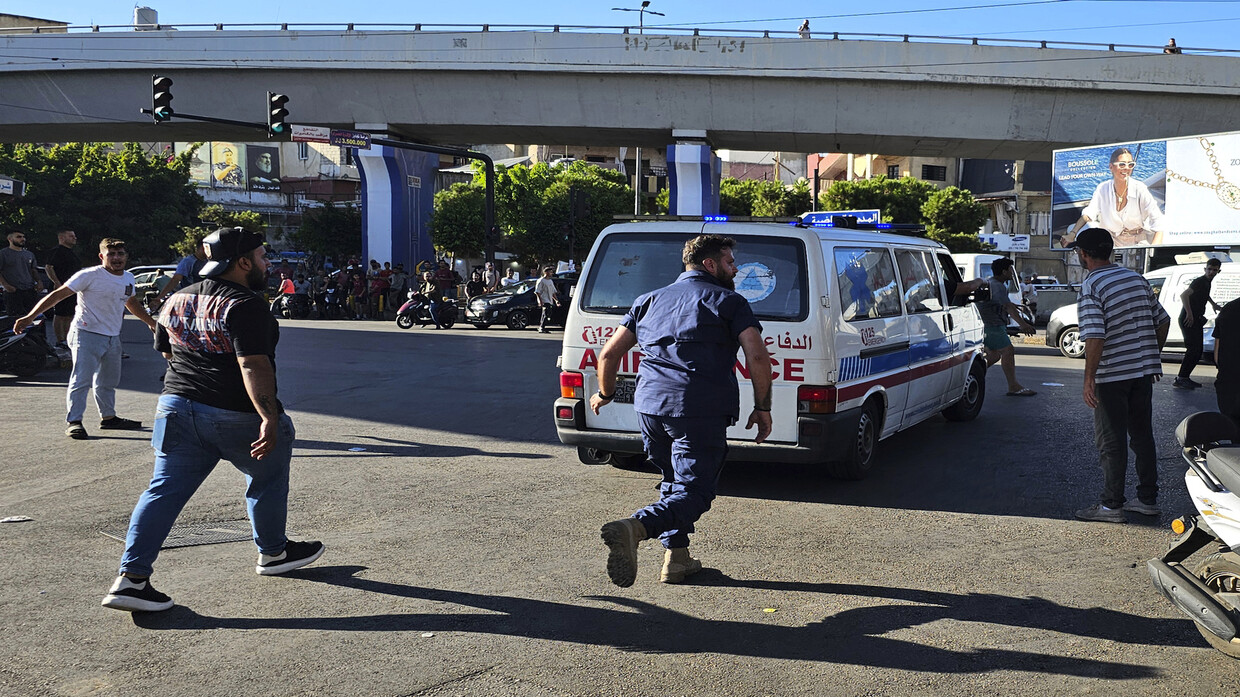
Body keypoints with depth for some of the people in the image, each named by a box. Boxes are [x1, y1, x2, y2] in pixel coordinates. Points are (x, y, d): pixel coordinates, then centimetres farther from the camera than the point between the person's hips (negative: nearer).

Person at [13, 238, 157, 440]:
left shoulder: (128, 278, 8)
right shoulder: (90, 276, -13)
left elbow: (132, 303, 28)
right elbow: (58, 295, -15)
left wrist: (151, 323, 37)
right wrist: (30, 317, -23)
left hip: (113, 338, 7)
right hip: (86, 334, -7)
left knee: (109, 381, 17)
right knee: (82, 379, -12)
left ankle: (108, 417, 31)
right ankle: (74, 421, -6)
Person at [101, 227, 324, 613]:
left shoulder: (177, 301, 11)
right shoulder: (244, 305, -15)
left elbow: (167, 351, 23)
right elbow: (253, 365, -25)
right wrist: (269, 417, -29)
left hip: (177, 405, 7)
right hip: (236, 416, -6)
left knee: (165, 490, 5)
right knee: (267, 480, 17)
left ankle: (131, 578, -2)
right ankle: (273, 552, 33)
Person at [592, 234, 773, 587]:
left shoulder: (650, 300, 20)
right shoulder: (729, 302, 6)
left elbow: (609, 353, 17)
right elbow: (757, 356, -7)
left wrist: (605, 393, 32)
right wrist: (762, 407, 3)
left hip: (650, 405, 6)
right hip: (701, 411, -5)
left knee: (674, 481, 25)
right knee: (694, 491, -4)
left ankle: (676, 558, 22)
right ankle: (633, 528, -28)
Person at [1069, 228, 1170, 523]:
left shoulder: (1091, 286, -14)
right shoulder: (1136, 278, 8)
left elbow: (1095, 337, -23)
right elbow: (1163, 320, 13)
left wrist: (1089, 378, -18)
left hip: (1112, 376, -7)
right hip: (1144, 372, 7)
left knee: (1111, 442, 1)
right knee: (1142, 435, 14)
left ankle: (1112, 505, 6)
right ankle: (1148, 499, 22)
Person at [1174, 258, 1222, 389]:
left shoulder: (1207, 282, 14)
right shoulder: (1199, 281, -15)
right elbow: (1184, 295, -29)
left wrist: (1214, 304, 37)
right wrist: (1189, 313, -31)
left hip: (1197, 320, 10)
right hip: (1188, 319, -10)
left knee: (1197, 352, 9)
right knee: (1193, 349, -16)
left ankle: (1185, 377, 14)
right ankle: (1181, 379, -16)